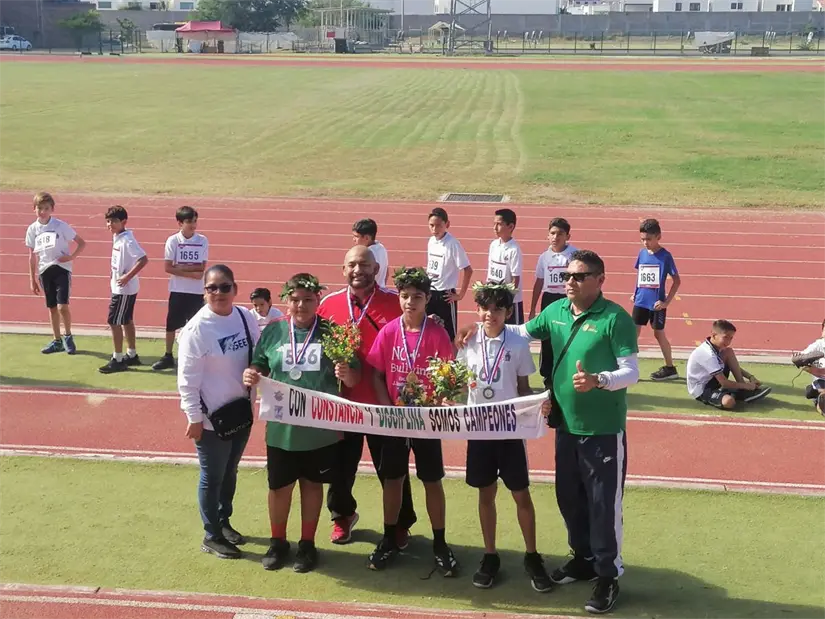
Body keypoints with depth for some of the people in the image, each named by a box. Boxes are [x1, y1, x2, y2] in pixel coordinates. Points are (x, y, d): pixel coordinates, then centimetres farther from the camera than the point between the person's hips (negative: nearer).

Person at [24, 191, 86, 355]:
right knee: (52, 308, 12)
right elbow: (32, 256, 9)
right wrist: (32, 279, 10)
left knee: (62, 306, -13)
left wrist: (71, 257, -17)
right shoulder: (33, 229, 2)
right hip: (45, 271, 4)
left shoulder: (61, 226, -8)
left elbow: (82, 243, -2)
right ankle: (57, 341, 23)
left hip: (62, 269, -4)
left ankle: (68, 336, 8)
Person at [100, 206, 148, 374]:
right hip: (119, 287, 10)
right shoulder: (117, 237, 7)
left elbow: (144, 259, -28)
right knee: (126, 321, 17)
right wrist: (121, 277, 9)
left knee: (114, 322, -5)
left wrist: (128, 276, -25)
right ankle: (132, 355, 28)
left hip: (124, 289, -10)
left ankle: (118, 360, 3)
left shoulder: (127, 240, -21)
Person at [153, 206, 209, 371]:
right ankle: (168, 356, 20)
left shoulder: (203, 241, -2)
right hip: (178, 290, 0)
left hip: (197, 291, 0)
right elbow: (168, 267, -9)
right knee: (171, 324, 7)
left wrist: (181, 267, -16)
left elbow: (202, 267, -7)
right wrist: (191, 273, -15)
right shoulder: (173, 240, -6)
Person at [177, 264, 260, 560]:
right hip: (212, 418, -6)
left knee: (230, 472, 22)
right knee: (212, 477, 9)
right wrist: (194, 417, -15)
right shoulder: (197, 328, -20)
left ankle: (223, 521, 42)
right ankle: (211, 536, 26)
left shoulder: (246, 317, -3)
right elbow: (187, 378, -17)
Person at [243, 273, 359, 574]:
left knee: (312, 484, 15)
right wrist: (251, 375, -13)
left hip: (320, 428, -1)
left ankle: (307, 544, 31)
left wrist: (347, 375, -25)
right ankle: (278, 542, 33)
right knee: (279, 486, 12)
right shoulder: (273, 331, -2)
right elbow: (259, 366, 9)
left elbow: (355, 378, -2)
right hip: (281, 428, 1)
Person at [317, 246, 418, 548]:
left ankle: (400, 524, 30)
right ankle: (342, 516, 41)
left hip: (384, 403, -2)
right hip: (342, 402, 2)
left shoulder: (395, 302, -7)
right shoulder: (328, 304, -1)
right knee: (341, 466, 16)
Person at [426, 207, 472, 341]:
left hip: (445, 296, -7)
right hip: (429, 293, 7)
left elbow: (468, 270, -16)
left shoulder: (453, 244, -16)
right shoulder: (431, 241, 5)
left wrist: (460, 295, -13)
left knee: (449, 335, 3)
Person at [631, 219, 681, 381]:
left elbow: (677, 280, -8)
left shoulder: (665, 256, -12)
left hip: (656, 303, -4)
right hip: (640, 301, 4)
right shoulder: (642, 253, 2)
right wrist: (635, 293, 8)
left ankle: (670, 368, 24)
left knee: (659, 334, 7)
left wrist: (667, 301, -12)